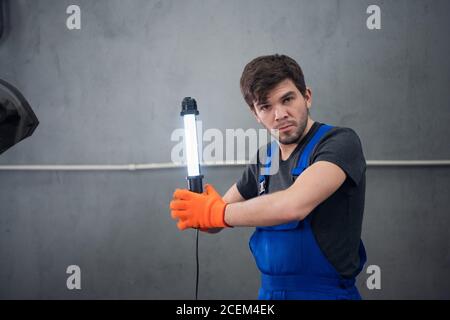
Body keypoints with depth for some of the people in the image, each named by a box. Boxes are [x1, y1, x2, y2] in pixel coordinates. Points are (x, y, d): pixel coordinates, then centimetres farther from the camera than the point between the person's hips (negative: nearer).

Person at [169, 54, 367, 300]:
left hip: (326, 292, -6)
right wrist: (195, 212, -10)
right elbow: (218, 216, 13)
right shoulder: (263, 159, 6)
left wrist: (213, 212, -15)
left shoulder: (340, 142, -13)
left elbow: (293, 205, -27)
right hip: (269, 292, 6)